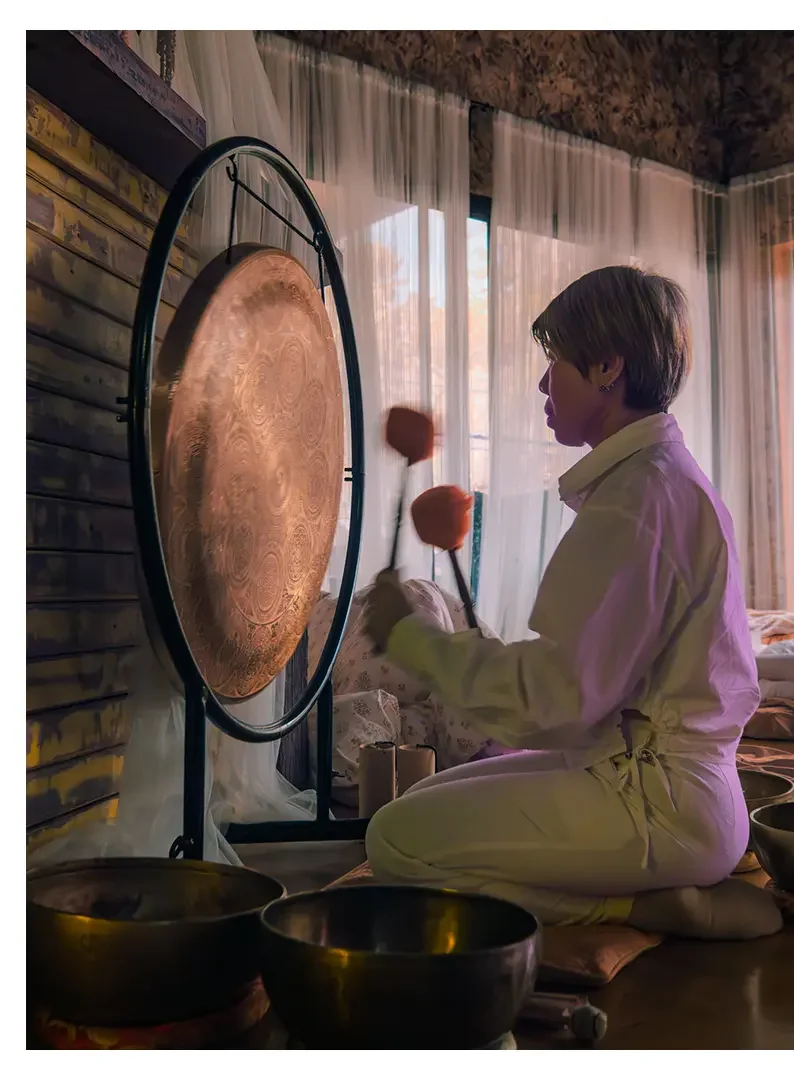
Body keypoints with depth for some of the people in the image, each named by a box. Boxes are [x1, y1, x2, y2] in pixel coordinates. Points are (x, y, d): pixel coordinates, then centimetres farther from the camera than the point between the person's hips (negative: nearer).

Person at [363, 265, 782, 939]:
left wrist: (409, 637, -13)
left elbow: (559, 693, -23)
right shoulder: (664, 474, 13)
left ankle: (646, 905, -8)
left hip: (660, 800, -10)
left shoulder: (638, 495, -19)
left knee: (397, 841, -14)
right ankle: (659, 888, 9)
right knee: (426, 801, 16)